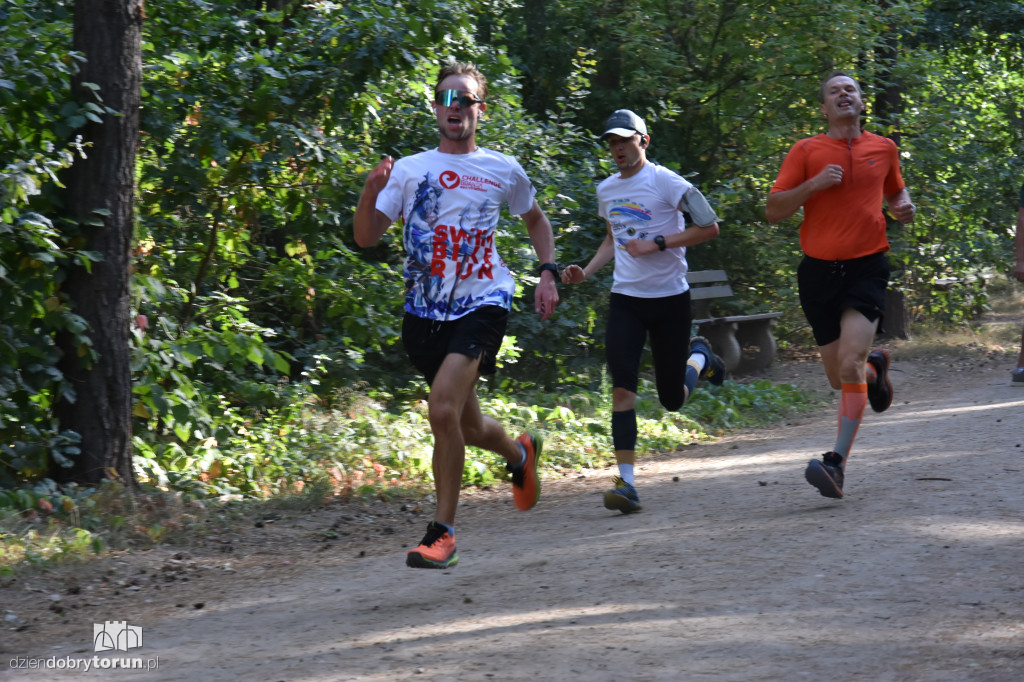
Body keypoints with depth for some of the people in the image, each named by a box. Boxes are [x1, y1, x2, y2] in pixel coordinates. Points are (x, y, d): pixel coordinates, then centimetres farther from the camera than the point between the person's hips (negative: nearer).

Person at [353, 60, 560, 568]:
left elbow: (536, 221, 24)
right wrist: (370, 193, -16)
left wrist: (548, 273, 11)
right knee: (467, 425, 12)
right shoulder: (409, 170, 6)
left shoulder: (503, 171, 5)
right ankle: (521, 455, 47)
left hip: (481, 303, -3)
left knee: (443, 407, -23)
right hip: (424, 312, 3)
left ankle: (442, 532, -14)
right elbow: (366, 238, 1)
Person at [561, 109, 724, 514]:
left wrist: (656, 244, -18)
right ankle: (626, 481, -17)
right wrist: (586, 272, 10)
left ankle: (698, 356, 41)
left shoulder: (665, 182, -9)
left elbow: (709, 227, -11)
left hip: (670, 298, -4)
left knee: (672, 399, 7)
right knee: (622, 388, -15)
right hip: (625, 298, 4)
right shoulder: (606, 190, 10)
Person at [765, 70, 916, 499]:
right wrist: (814, 184, -16)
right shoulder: (806, 151, 2)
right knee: (838, 378, 10)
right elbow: (773, 211, -1)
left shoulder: (883, 148, 9)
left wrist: (903, 208, 4)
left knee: (850, 365, -20)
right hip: (819, 271, 1)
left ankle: (837, 464, -18)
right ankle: (875, 368, 46)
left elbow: (895, 191, 28)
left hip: (867, 267, -1)